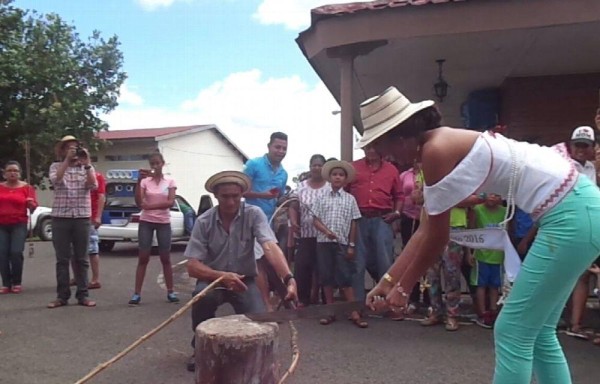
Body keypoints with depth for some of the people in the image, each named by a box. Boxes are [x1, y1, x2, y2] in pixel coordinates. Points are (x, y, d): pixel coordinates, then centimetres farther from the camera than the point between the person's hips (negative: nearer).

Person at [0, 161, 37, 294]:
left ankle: (16, 283, 1)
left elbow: (33, 207, -2)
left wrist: (31, 204, -23)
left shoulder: (26, 187, 1)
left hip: (19, 224, -2)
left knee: (16, 253, -12)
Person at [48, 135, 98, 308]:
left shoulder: (87, 167, 8)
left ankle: (83, 295, 11)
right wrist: (67, 160, -18)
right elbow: (55, 180, -15)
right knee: (62, 259, 4)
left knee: (82, 259, 4)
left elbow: (93, 186, -9)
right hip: (60, 217, 0)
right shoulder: (56, 166, 6)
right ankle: (62, 296, 11)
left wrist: (86, 163, -15)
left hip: (82, 217, 1)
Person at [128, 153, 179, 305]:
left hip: (164, 223, 0)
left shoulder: (170, 181, 1)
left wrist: (151, 205, -20)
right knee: (143, 258, 0)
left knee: (165, 258, 6)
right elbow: (138, 202, -11)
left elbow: (171, 202, -10)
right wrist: (139, 181, -21)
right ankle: (137, 293, 3)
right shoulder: (145, 181, 0)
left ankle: (170, 292, 14)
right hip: (146, 222, 0)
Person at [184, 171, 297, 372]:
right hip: (214, 279, 0)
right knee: (202, 297, -33)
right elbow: (192, 267, -17)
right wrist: (222, 276, -36)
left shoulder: (254, 214, -16)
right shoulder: (203, 222, -13)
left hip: (245, 279, 0)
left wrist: (289, 278, -51)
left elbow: (270, 247, -32)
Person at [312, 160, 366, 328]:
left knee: (345, 277, -4)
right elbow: (315, 220, 3)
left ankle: (354, 312, 0)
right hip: (324, 242, 2)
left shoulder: (350, 199, 5)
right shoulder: (322, 198, 6)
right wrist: (326, 231, -15)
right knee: (326, 276, 6)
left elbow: (353, 223, 4)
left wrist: (351, 245, -1)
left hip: (342, 243, -1)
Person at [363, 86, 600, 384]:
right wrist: (387, 280, 15)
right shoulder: (444, 144, 12)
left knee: (512, 333, -1)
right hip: (576, 207, 10)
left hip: (571, 215, -10)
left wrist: (403, 288, 3)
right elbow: (425, 229, 13)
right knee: (537, 332, 16)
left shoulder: (436, 150, -17)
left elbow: (437, 237, -11)